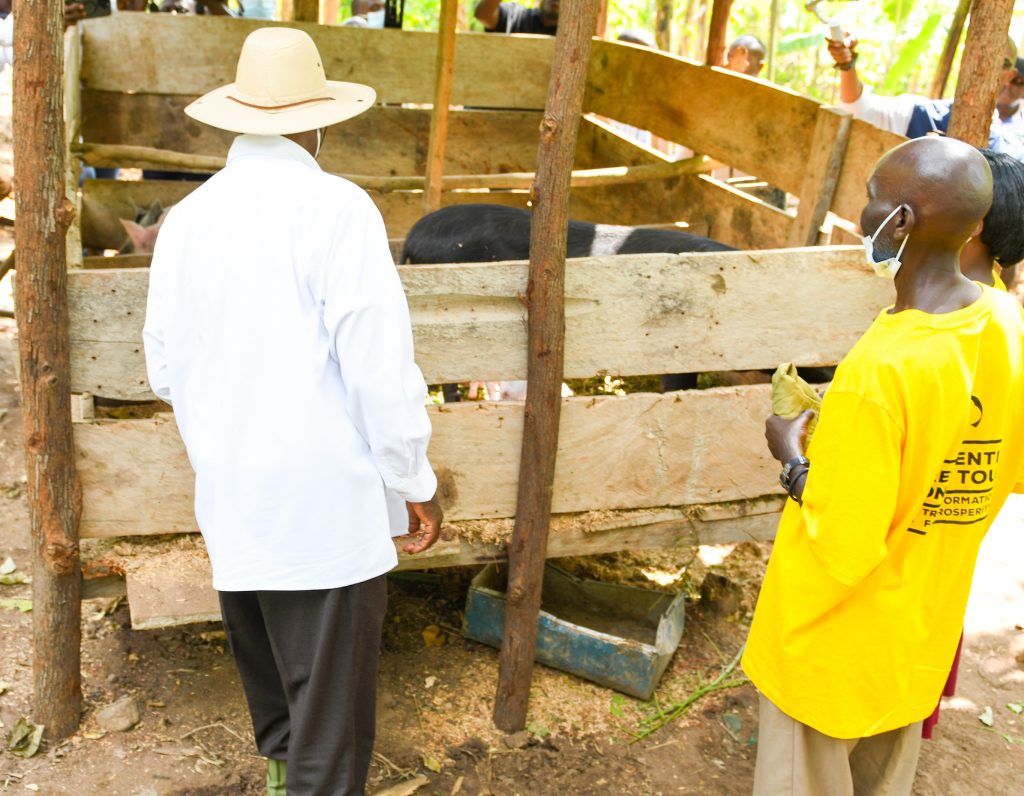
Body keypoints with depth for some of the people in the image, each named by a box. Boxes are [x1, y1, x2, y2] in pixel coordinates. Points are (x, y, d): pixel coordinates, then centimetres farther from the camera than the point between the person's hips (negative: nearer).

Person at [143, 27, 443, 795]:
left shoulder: (187, 216, 3)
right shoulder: (338, 209, -15)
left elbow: (165, 369, 10)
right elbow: (382, 371, -18)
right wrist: (416, 486, -5)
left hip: (226, 500, 7)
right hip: (325, 502, -7)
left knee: (268, 674, 28)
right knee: (332, 707, 8)